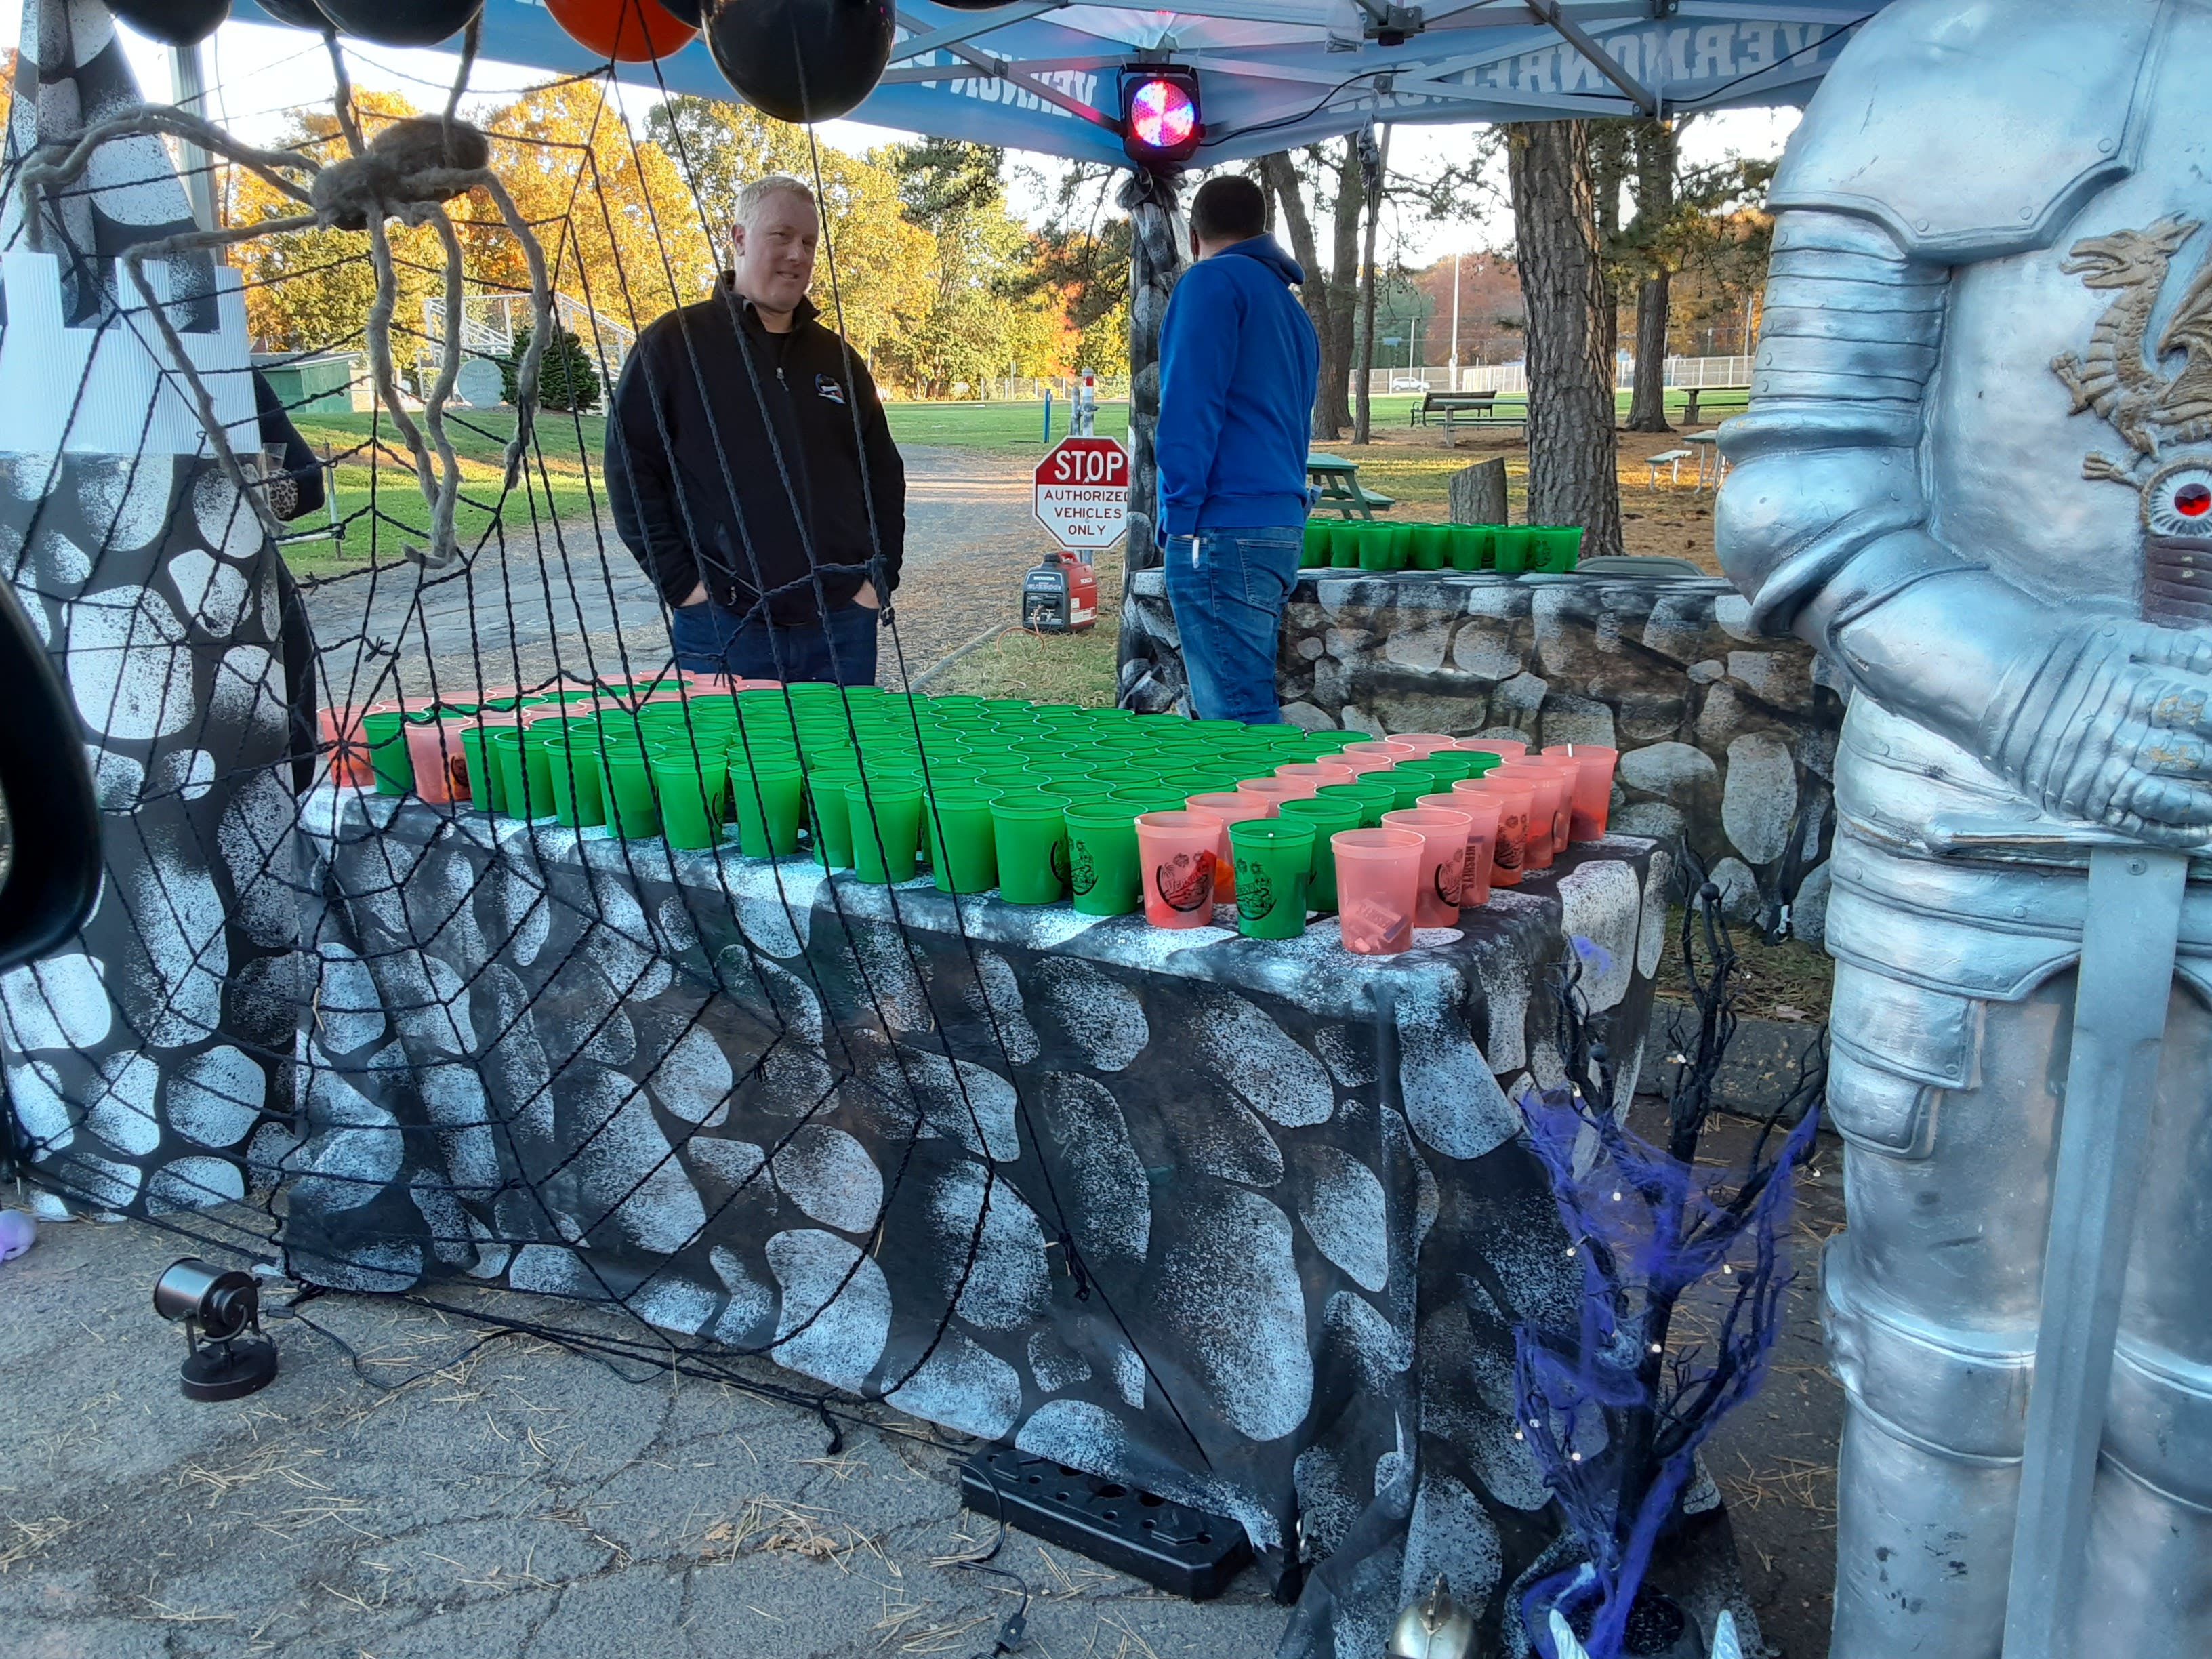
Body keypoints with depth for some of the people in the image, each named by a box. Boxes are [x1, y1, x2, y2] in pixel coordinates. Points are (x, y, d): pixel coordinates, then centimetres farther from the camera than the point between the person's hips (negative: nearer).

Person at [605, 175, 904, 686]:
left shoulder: (838, 358, 15)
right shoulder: (673, 344, 1)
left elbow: (884, 475, 20)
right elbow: (629, 469, -2)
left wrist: (879, 578, 7)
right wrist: (681, 582, -9)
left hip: (842, 625, 4)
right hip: (723, 630, -4)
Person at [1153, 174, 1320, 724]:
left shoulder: (1213, 282, -3)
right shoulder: (1290, 307, 23)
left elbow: (1191, 403, -13)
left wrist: (1181, 512, -12)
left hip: (1223, 533, -9)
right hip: (1281, 528, 9)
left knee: (1236, 716, -10)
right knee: (1252, 706, 12)